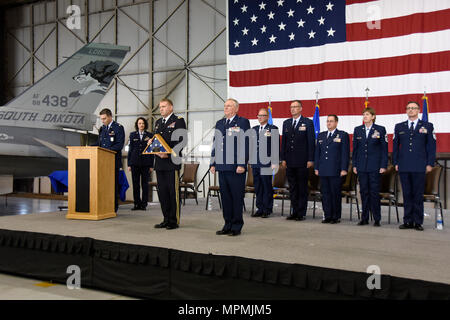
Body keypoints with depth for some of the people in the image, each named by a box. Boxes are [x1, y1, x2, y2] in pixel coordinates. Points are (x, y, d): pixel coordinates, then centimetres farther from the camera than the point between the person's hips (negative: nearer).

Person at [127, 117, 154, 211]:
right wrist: (129, 164, 4)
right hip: (135, 162, 1)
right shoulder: (132, 135, 10)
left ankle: (144, 204, 6)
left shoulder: (150, 135, 6)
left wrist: (151, 165, 0)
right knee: (135, 184, 2)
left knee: (145, 184, 0)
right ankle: (137, 204, 10)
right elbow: (130, 149, 10)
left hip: (146, 163, -1)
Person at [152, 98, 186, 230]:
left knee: (173, 192, -3)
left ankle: (174, 221, 4)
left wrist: (168, 154, -19)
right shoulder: (158, 122, 20)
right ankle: (166, 219, 18)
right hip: (159, 162, 7)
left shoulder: (178, 121, -3)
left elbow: (181, 141, -11)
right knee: (162, 191, 9)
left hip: (172, 162, -7)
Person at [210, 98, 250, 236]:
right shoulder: (219, 123, 18)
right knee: (225, 196, 10)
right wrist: (213, 163, 13)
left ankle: (236, 226, 8)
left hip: (236, 168, -6)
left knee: (237, 197, -1)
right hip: (222, 167, 6)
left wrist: (242, 164, -15)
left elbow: (245, 144, -8)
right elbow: (215, 144, 20)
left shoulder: (243, 122, -1)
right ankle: (228, 224, 19)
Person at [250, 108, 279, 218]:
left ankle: (267, 210, 6)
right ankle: (260, 208, 16)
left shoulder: (273, 129, -1)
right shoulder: (254, 129, 16)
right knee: (257, 186, 9)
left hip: (266, 163, -5)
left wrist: (274, 162, -12)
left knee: (267, 186, -2)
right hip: (255, 163, 6)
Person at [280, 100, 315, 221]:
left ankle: (301, 213, 8)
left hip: (302, 161, -5)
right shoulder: (286, 123, 13)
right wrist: (283, 158, 5)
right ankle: (295, 212, 17)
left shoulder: (308, 122, -1)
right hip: (289, 162, 5)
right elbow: (283, 141, 13)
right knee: (292, 188, 9)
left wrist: (310, 159, -10)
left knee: (302, 188, 2)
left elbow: (311, 142, -5)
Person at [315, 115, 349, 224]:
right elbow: (317, 152, 17)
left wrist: (344, 169, -10)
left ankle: (336, 217, 8)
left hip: (336, 171, -5)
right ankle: (328, 216, 14)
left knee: (335, 194, -1)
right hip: (323, 171, 5)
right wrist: (316, 168, 11)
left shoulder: (343, 135, 1)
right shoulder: (321, 135, 16)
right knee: (325, 193, 6)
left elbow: (345, 153, -4)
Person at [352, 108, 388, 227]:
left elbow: (384, 149, 0)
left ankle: (377, 219, 7)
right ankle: (364, 218, 14)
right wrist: (354, 165, 7)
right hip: (362, 167, 3)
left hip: (375, 167, -3)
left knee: (374, 192, -2)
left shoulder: (380, 129, 0)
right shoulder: (357, 130, 10)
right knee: (364, 192, 7)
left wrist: (383, 166, -6)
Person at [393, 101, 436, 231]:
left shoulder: (427, 126, 8)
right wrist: (396, 163, 5)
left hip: (420, 167, -2)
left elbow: (431, 146, 5)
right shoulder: (399, 127, 13)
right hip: (404, 167, 2)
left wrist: (430, 164, -3)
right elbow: (395, 146, 14)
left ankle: (418, 222, 7)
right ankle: (408, 221, 11)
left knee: (418, 195, 0)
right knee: (407, 195, 5)